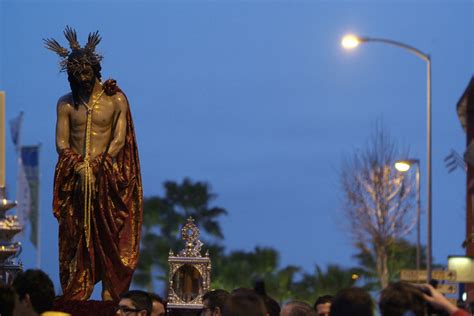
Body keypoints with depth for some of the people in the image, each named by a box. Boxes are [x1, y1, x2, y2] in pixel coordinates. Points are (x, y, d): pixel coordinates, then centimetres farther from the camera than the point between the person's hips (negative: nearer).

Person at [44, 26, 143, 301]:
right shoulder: (66, 103, 8)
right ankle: (74, 299, -2)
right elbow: (61, 143, 3)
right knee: (75, 240, -2)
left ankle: (111, 297, -4)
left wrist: (99, 168, -14)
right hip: (75, 179, 2)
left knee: (111, 237, -5)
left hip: (109, 178, -2)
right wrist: (80, 167, -14)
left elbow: (119, 140, -3)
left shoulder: (116, 100, 2)